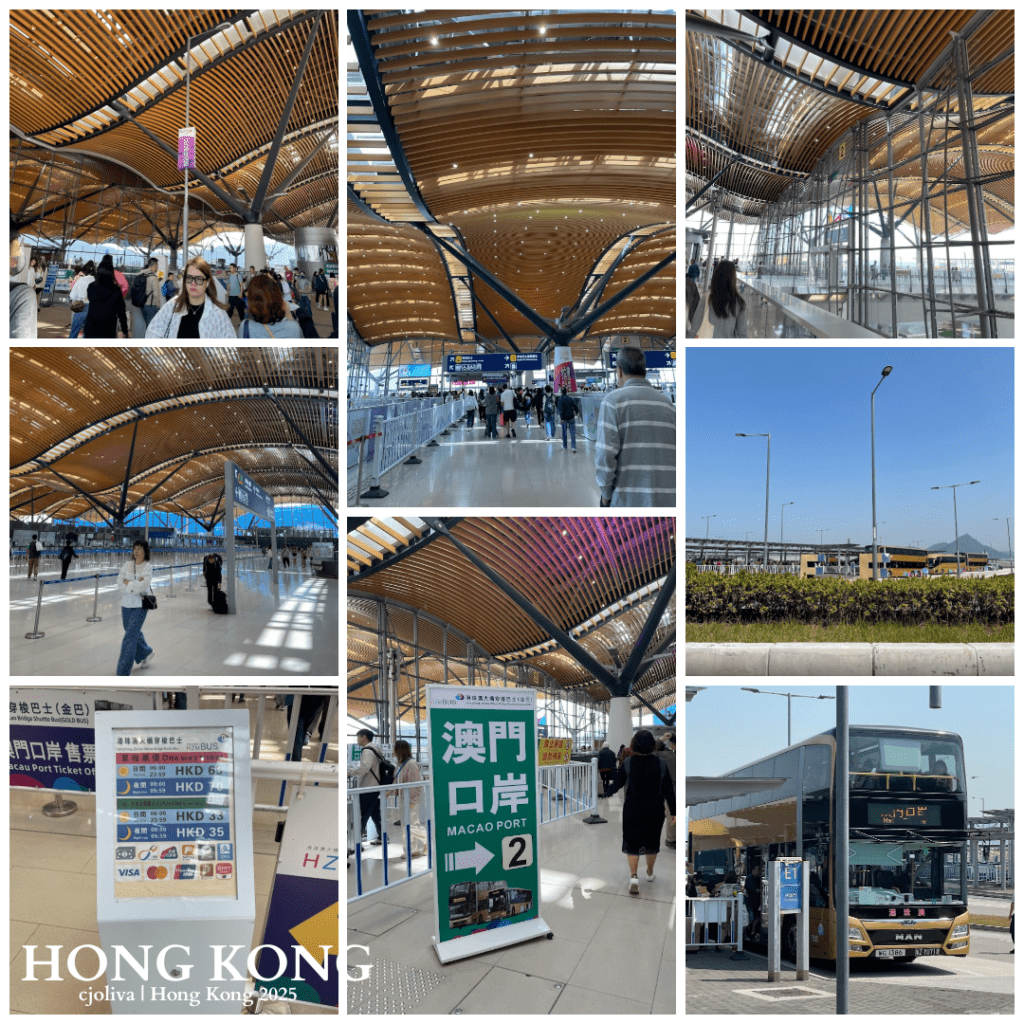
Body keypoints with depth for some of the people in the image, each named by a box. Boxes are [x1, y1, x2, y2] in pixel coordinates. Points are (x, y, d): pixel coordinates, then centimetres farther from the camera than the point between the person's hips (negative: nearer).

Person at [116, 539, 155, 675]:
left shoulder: (148, 566, -7)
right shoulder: (127, 565, 4)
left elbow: (144, 585, -18)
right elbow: (120, 583, -4)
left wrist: (128, 583, -10)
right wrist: (135, 586, -16)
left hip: (140, 605, -5)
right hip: (126, 604, 5)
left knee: (130, 637, -9)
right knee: (134, 633, 18)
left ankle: (123, 672, -5)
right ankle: (146, 653, 46)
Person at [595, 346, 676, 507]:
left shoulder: (613, 400, -2)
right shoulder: (667, 404, 13)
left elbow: (605, 454, -11)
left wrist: (606, 494, 0)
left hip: (628, 500, -4)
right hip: (667, 500, 4)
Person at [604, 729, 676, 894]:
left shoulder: (628, 764, -11)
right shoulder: (661, 765, -10)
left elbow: (617, 784, -1)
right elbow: (668, 790, -4)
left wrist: (607, 792, 19)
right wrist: (673, 811, 7)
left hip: (632, 810, -1)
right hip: (655, 810, 1)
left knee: (632, 843, 8)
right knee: (652, 842, 20)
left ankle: (633, 877, -7)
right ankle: (650, 873, 37)